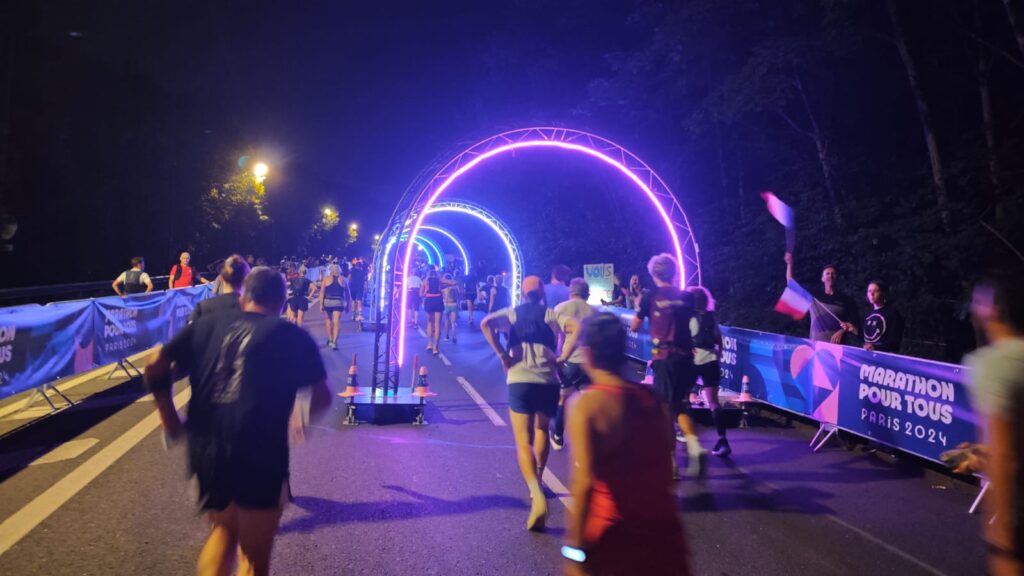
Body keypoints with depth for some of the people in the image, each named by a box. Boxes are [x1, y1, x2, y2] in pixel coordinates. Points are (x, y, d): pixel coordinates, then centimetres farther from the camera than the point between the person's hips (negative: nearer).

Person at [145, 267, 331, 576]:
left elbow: (155, 370, 6)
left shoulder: (207, 324, 11)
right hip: (260, 455, -3)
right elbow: (322, 397, -1)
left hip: (205, 449, 4)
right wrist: (302, 415, 19)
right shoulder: (291, 335, 3)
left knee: (224, 529, 29)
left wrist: (171, 423, 15)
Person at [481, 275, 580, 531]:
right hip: (548, 380, 1)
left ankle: (537, 495, -21)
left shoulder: (511, 313, 10)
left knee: (524, 442, -2)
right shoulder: (550, 314, 10)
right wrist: (562, 357, -3)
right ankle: (537, 482, 33)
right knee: (542, 431, 26)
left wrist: (502, 355, -6)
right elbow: (576, 327, -8)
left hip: (520, 380, -1)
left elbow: (486, 323, -9)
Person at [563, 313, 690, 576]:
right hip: (662, 529, 4)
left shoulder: (585, 405, -17)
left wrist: (575, 547, -18)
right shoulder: (651, 398, 0)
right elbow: (665, 469, 9)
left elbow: (584, 482, -23)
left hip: (612, 535, -4)